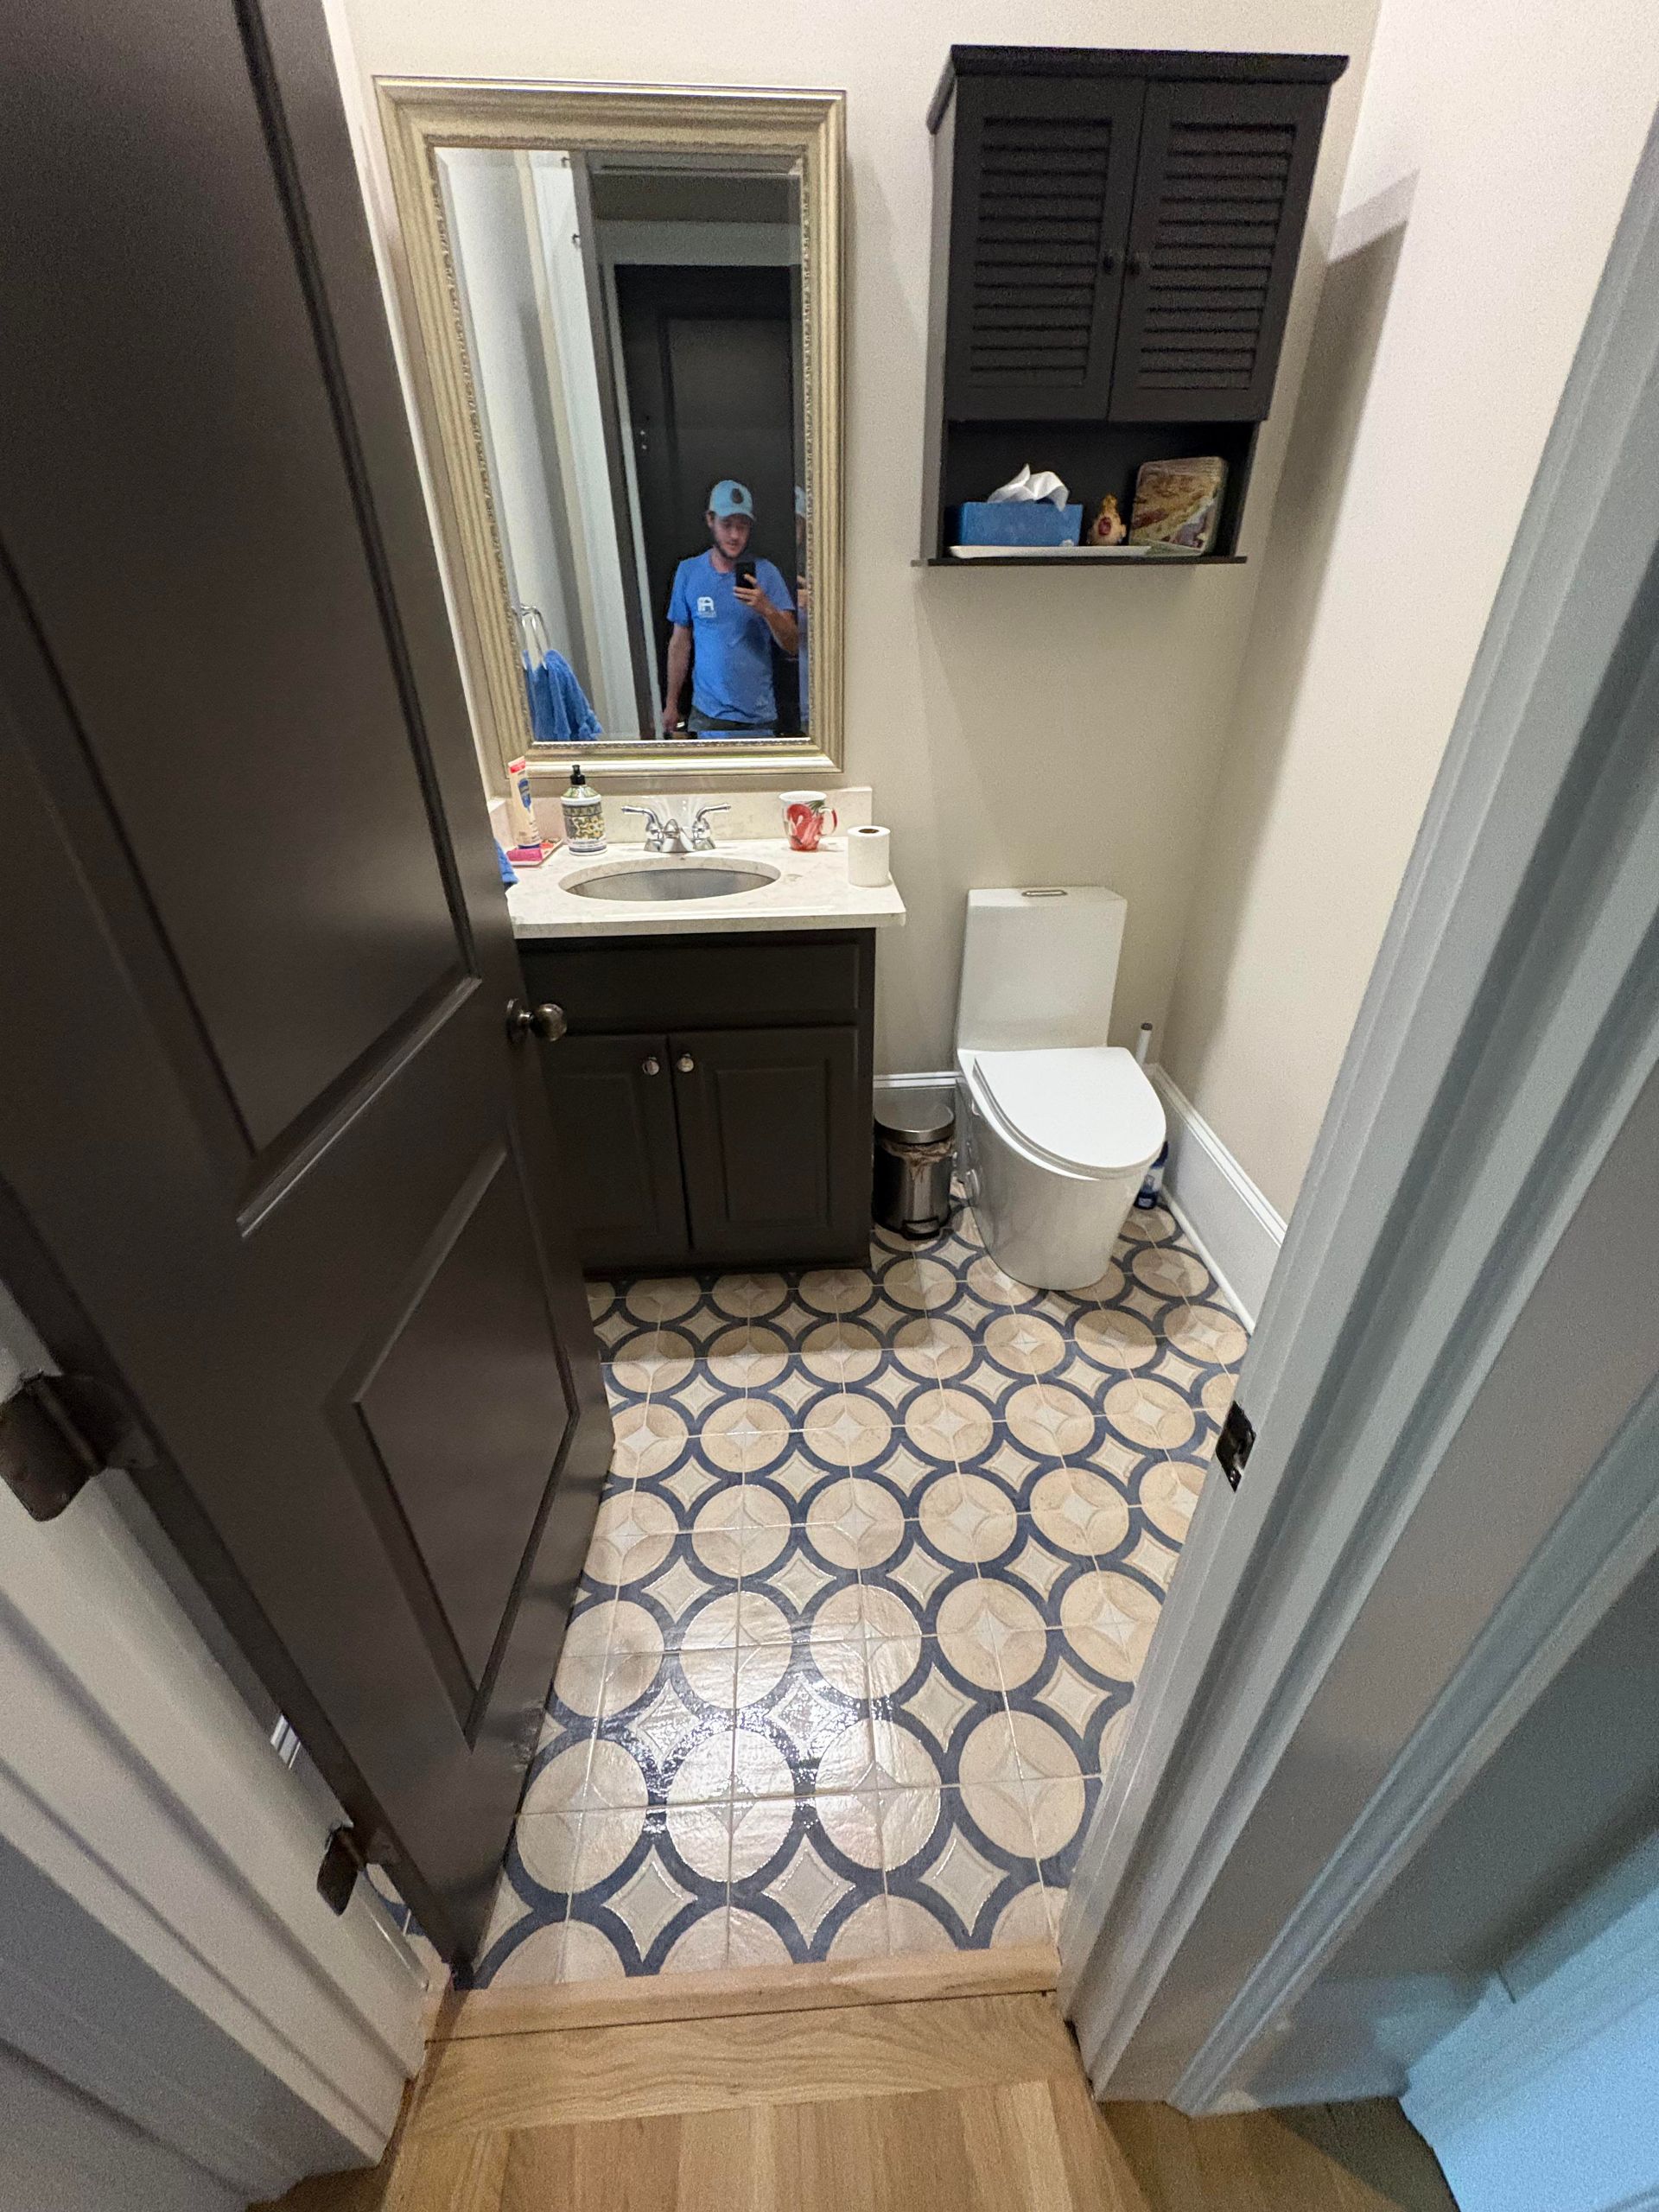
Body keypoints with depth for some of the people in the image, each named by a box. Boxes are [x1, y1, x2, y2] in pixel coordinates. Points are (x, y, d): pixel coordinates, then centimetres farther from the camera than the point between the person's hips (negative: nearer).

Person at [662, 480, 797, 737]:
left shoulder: (764, 572, -1)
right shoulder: (688, 572, 3)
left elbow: (793, 646, -7)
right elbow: (680, 642, 8)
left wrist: (767, 609, -24)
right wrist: (671, 704, 7)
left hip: (759, 715, 0)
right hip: (707, 713, 1)